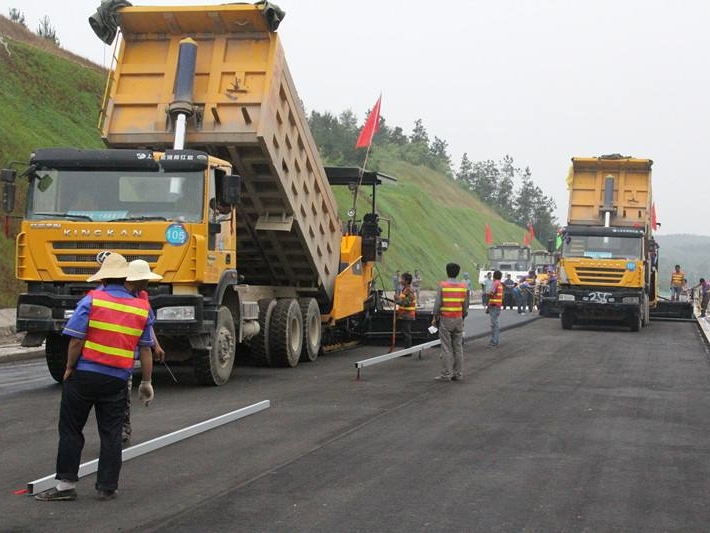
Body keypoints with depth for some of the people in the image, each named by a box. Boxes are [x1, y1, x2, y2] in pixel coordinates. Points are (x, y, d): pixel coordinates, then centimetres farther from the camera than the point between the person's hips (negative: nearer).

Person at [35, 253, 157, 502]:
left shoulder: (90, 301, -8)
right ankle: (107, 487, 11)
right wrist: (146, 383, 16)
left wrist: (69, 368, 2)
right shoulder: (142, 308, 4)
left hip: (84, 375, -3)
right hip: (117, 380, 3)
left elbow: (76, 341, -12)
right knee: (111, 434, 10)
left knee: (71, 430, 8)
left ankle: (66, 484, 9)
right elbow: (146, 349, 9)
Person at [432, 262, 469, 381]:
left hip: (445, 319, -4)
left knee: (446, 348, -1)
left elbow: (437, 304, -9)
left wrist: (435, 318, 3)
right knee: (458, 347, 8)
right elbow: (465, 305, 6)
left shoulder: (442, 285, -8)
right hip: (458, 319, 4)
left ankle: (446, 374, -1)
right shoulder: (463, 286, 3)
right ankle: (458, 374, 11)